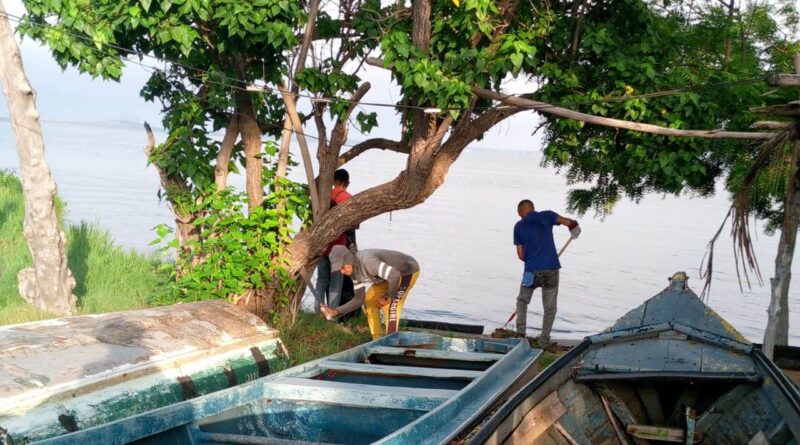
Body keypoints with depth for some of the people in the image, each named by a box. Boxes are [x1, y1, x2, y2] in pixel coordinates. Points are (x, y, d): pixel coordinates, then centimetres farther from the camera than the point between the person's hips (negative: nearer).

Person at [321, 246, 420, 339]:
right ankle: (377, 339, 12)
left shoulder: (367, 261, -37)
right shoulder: (354, 272, -7)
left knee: (390, 304, -21)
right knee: (369, 300, 4)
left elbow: (395, 276, -44)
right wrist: (336, 311, -16)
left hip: (409, 270, -9)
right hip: (393, 273, 9)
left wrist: (388, 297, -27)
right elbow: (359, 299, -5)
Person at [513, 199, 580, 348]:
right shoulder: (546, 216, 6)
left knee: (522, 301, 22)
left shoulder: (519, 226, 7)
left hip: (532, 271, 0)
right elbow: (570, 223, -2)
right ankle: (544, 340, 11)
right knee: (550, 307, 13)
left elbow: (521, 255, 6)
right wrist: (574, 229, 20)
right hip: (551, 269, 0)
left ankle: (520, 332, 9)